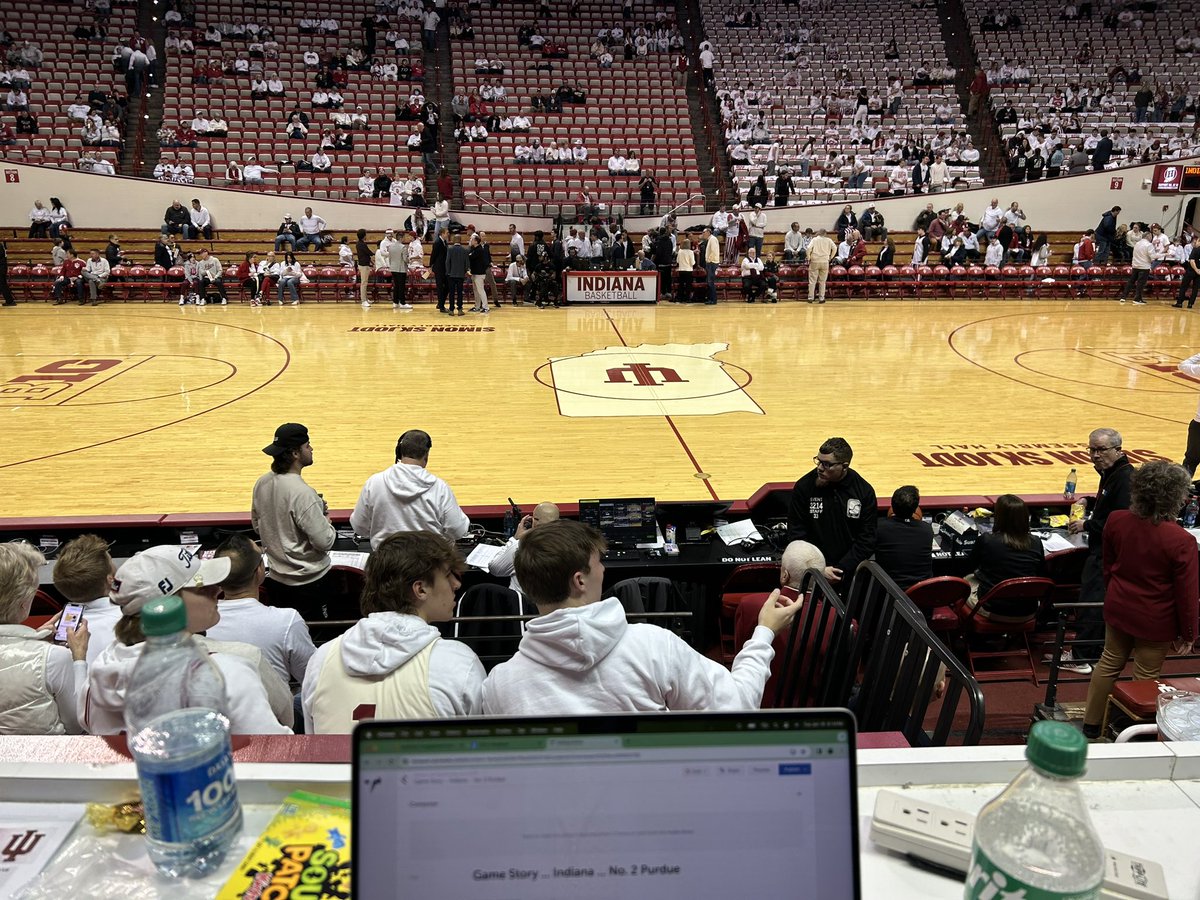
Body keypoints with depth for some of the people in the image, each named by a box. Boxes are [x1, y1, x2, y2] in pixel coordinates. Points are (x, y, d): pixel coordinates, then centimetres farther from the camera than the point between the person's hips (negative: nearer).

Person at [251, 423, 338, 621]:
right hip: (308, 582, -7)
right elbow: (324, 541, -24)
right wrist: (326, 519, -3)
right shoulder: (302, 493, -26)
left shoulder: (261, 483, -2)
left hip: (276, 579, 8)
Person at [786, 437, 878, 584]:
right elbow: (796, 535, -3)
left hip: (849, 572, 1)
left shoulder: (864, 491, -2)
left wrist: (842, 569, -9)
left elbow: (867, 539, 0)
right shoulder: (803, 487, -6)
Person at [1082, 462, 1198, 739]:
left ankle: (1091, 725, 34)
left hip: (1118, 609, 5)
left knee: (1109, 664, 21)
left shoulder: (1115, 521, -12)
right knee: (1145, 679, 13)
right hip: (1155, 622, -5)